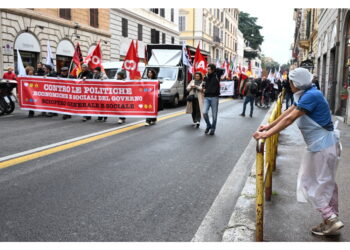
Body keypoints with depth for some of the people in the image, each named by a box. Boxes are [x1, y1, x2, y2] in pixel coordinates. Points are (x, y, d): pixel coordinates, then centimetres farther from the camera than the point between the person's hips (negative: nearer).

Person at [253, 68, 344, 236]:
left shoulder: (311, 96, -21)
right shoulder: (308, 94, 10)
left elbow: (289, 119, -25)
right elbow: (288, 112, 14)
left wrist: (266, 134, -24)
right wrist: (269, 126, 12)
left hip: (322, 146, -10)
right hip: (324, 144, 10)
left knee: (312, 184, 0)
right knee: (327, 183, 16)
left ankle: (331, 219, 3)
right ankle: (332, 222, 26)